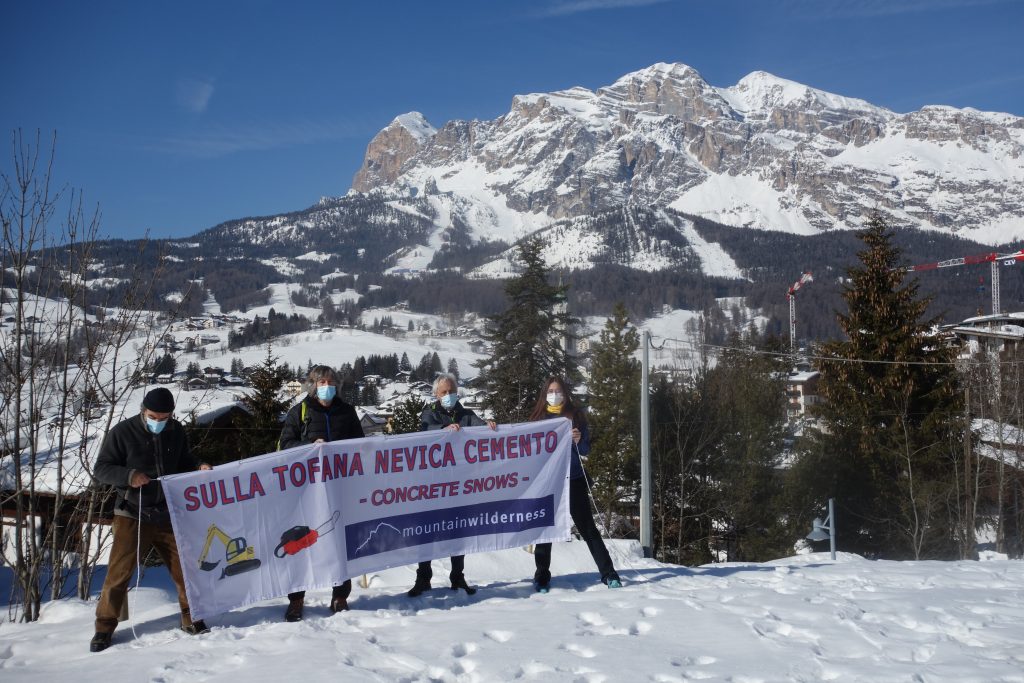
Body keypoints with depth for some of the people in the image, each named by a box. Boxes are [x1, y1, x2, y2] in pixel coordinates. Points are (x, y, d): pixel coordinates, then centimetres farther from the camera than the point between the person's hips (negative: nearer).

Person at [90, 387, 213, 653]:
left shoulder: (176, 432, 5)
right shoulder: (122, 432, -7)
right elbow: (101, 469, -5)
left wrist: (199, 469, -3)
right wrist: (128, 476, -22)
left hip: (169, 515, 3)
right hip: (132, 516, -3)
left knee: (185, 567, 5)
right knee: (119, 572, -3)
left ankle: (191, 619, 21)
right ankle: (104, 628, 11)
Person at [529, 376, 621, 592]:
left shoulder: (575, 416, 5)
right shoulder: (539, 417, 6)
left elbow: (586, 450, 4)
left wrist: (578, 441, -16)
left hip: (573, 480, -1)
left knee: (587, 527, 1)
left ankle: (608, 573, 5)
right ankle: (542, 577, 14)